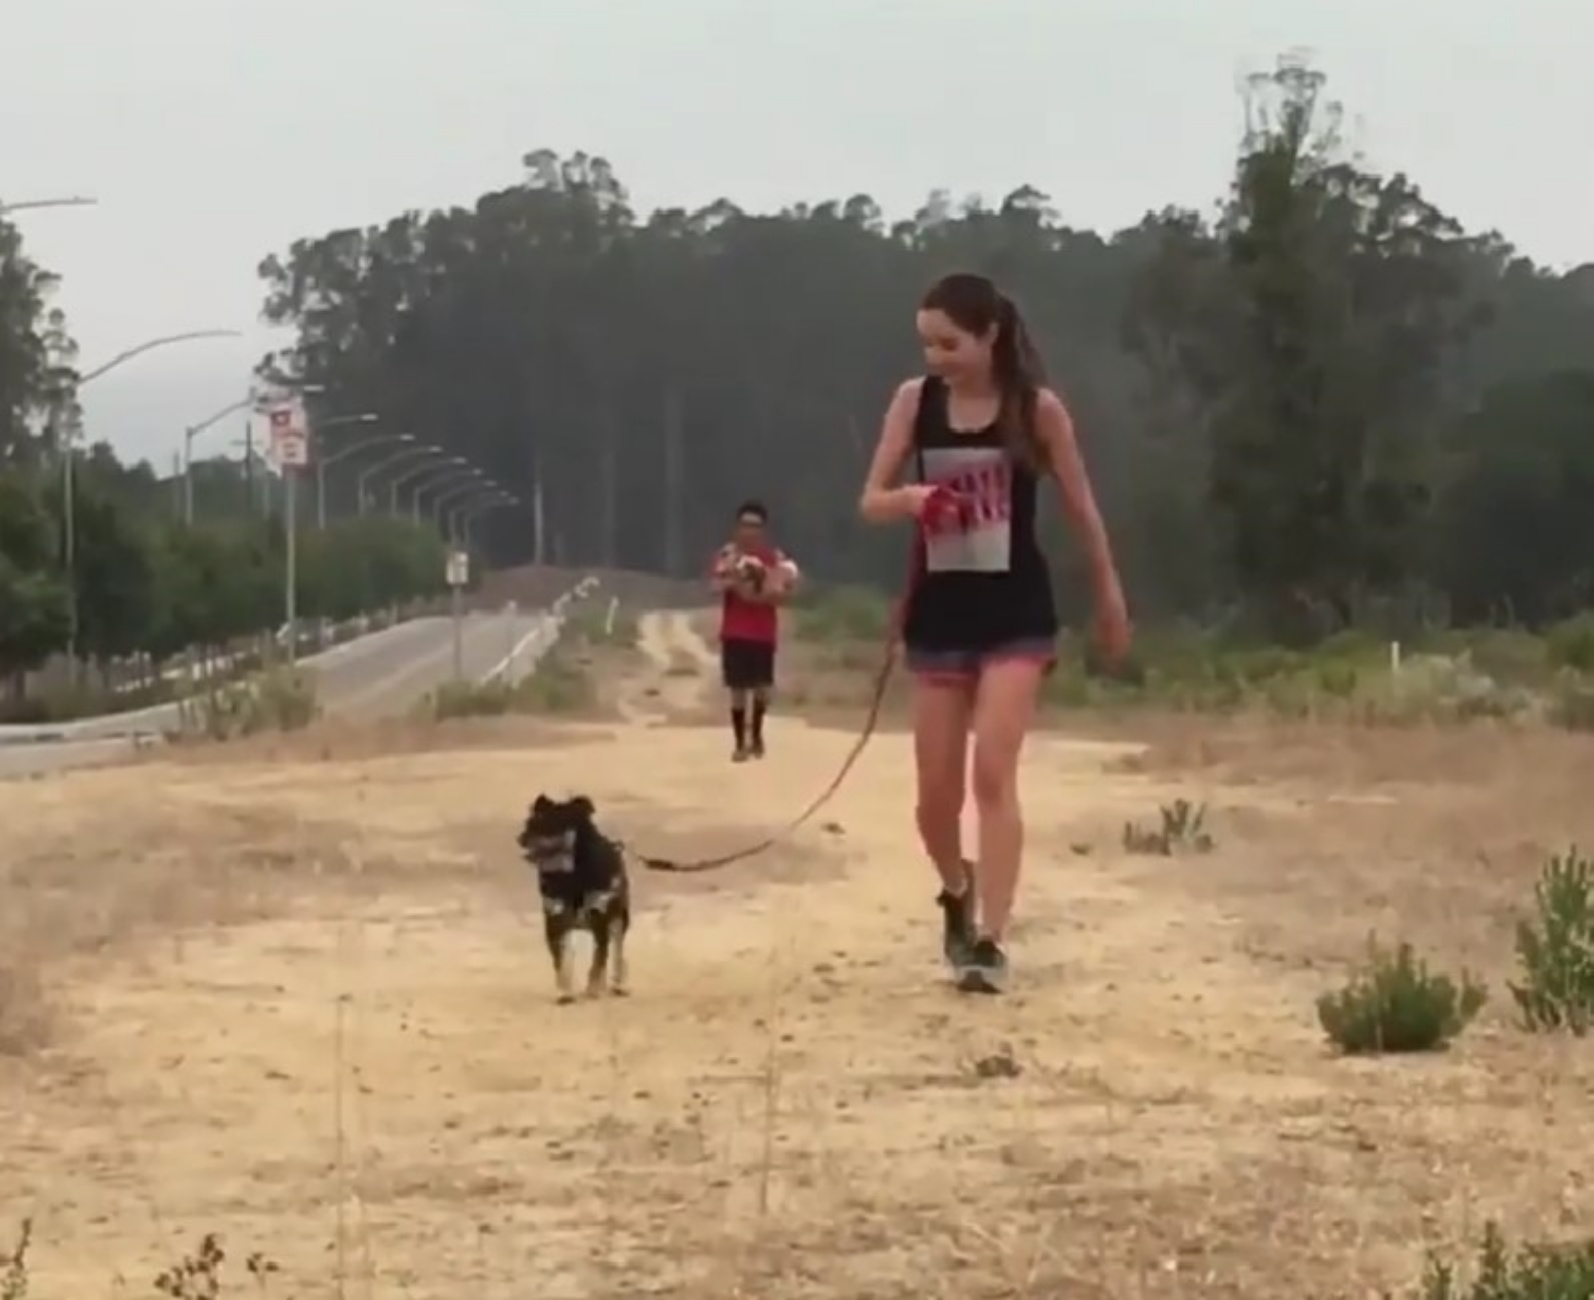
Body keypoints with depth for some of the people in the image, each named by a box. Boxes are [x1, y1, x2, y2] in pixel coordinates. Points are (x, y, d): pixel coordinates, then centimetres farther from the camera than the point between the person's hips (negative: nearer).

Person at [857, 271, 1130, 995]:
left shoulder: (1037, 407, -7)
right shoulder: (914, 401, -1)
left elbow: (1080, 507, 4)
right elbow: (870, 503, 0)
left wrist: (1110, 598, 12)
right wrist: (911, 498, -24)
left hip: (1015, 613, -3)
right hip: (938, 613, 3)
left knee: (993, 774, -15)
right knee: (937, 792, 8)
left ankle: (991, 941, -15)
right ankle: (957, 892, 38)